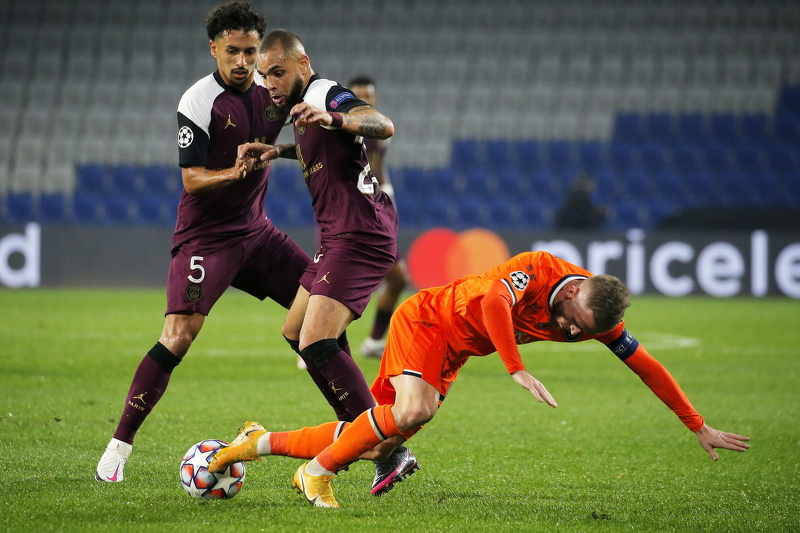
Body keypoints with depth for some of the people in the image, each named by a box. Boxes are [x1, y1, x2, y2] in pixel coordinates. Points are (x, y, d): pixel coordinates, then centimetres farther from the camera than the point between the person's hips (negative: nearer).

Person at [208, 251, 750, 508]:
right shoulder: (538, 268, -28)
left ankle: (261, 442, 15)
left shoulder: (598, 317, -8)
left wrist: (700, 427, 0)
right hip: (426, 317, -7)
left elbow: (646, 365, 0)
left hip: (451, 356, 7)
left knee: (378, 443, 0)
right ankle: (318, 471, -13)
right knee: (413, 409, -33)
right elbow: (494, 302, -46)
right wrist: (517, 369, -49)